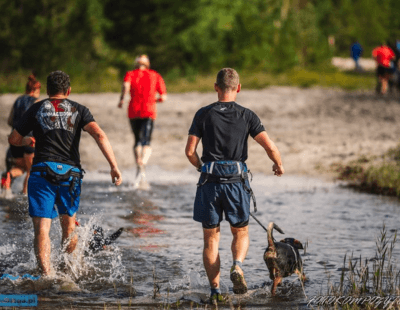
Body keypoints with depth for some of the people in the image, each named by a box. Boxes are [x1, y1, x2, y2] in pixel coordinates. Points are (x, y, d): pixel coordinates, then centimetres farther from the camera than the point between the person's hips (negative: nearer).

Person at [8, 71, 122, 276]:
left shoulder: (36, 109, 11)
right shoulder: (79, 110, 10)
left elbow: (14, 140, 16)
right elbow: (99, 135, -6)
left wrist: (28, 141, 39)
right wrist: (114, 166, -10)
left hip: (43, 171, -2)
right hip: (71, 172, 2)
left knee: (42, 228, -7)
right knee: (69, 223, 23)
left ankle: (47, 275, -23)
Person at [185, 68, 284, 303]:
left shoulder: (203, 114, 1)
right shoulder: (247, 116, 0)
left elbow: (190, 151, -1)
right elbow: (270, 147, -7)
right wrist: (279, 165, 13)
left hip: (210, 181, 0)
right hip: (237, 180, 0)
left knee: (211, 238, 10)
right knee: (241, 232, 17)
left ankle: (215, 290, 6)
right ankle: (237, 266, -12)